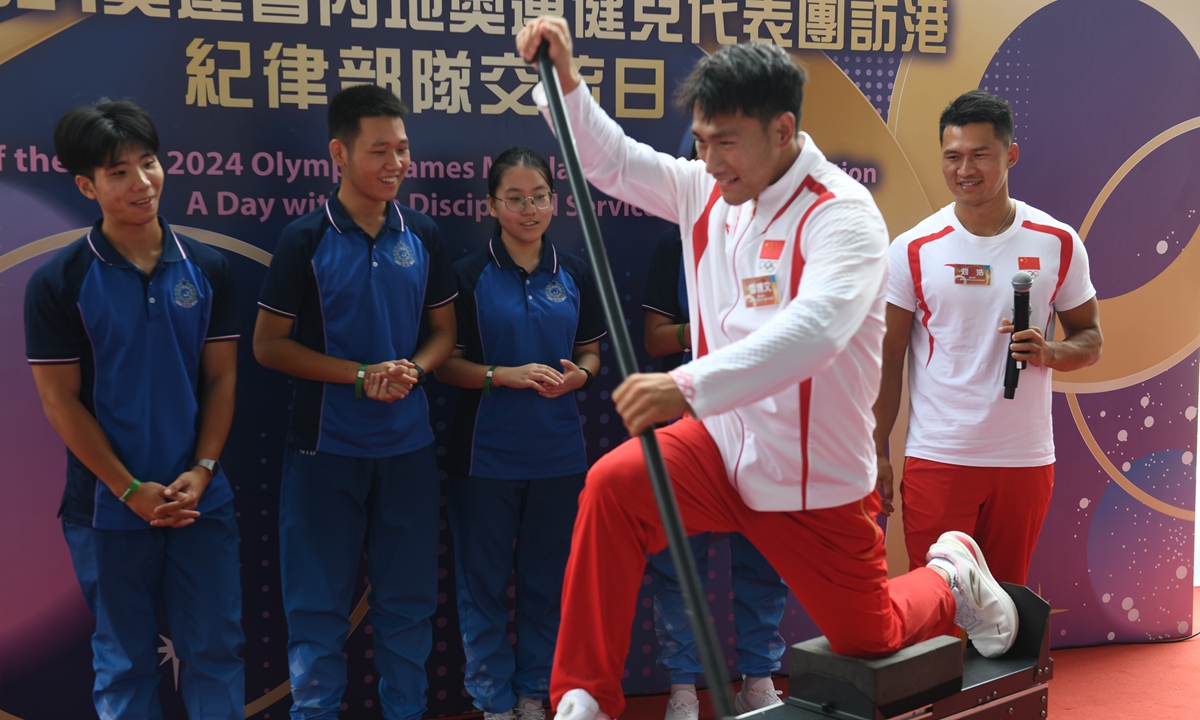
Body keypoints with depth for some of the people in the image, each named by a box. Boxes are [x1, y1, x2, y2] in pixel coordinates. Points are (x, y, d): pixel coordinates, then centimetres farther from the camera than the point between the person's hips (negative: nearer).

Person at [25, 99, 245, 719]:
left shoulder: (206, 268, 2)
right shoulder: (57, 283, -7)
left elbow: (222, 378, 4)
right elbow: (60, 400, -7)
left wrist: (201, 471, -8)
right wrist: (132, 491, -11)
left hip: (202, 501, 2)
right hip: (109, 507, -2)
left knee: (216, 649, 8)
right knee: (125, 659, 11)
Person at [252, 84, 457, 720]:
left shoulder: (422, 236, 4)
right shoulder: (306, 240, -6)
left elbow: (442, 332, 12)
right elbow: (268, 345, -6)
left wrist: (412, 370, -10)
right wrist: (362, 374, -15)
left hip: (408, 445, 3)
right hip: (327, 446, -3)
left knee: (407, 600, 12)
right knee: (318, 606, 5)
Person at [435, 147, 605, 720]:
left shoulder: (573, 274, 5)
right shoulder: (469, 275, -5)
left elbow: (591, 352, 13)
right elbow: (445, 363, -5)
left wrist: (578, 374, -9)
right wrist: (505, 376, -19)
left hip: (558, 452, 3)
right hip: (486, 452, -3)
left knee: (547, 577, 11)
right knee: (484, 580, 5)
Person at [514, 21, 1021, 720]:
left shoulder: (842, 213, -22)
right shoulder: (707, 191, -1)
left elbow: (816, 327, -40)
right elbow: (612, 159, 10)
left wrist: (689, 387, -51)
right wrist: (563, 78, -8)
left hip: (816, 477, -4)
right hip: (723, 444, 4)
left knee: (868, 640, 10)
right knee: (613, 485, -25)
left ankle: (952, 573, 45)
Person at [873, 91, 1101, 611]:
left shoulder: (1058, 244, 2)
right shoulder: (913, 250, -2)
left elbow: (1090, 338, 10)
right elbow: (887, 360, 0)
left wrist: (1049, 352, -13)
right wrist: (877, 452, -4)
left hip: (1025, 458, 2)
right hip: (936, 459, -1)